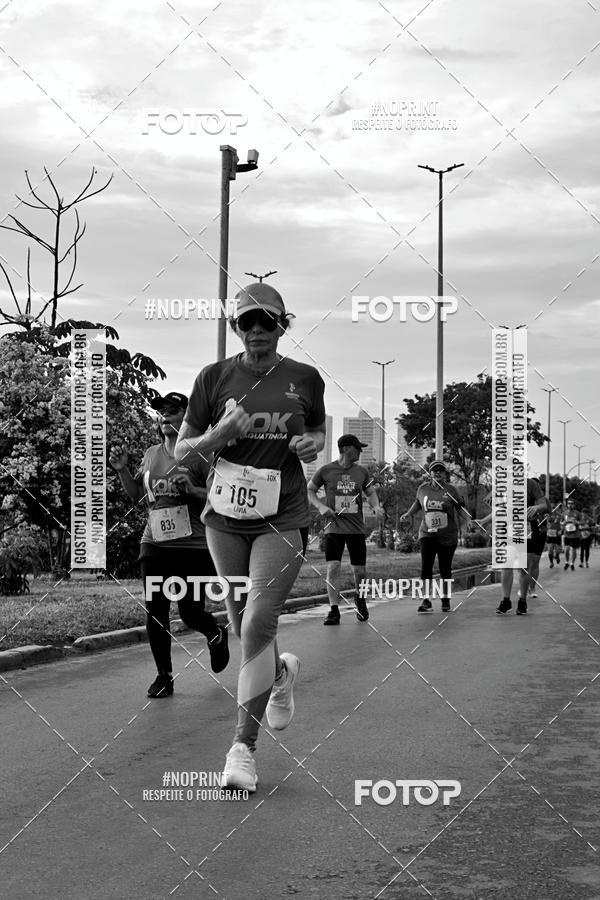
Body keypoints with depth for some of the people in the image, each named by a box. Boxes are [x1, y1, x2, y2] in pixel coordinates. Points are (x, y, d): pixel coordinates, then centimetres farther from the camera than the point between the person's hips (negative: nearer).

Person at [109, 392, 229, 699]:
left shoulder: (199, 455, -3)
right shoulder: (152, 454, 12)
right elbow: (136, 494, 22)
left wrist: (193, 490, -19)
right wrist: (122, 470, 6)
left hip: (193, 546, -4)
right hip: (154, 544, 5)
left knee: (190, 611, -3)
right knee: (155, 611, 0)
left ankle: (217, 635, 32)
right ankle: (163, 675, 13)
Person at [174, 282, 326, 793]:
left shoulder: (305, 379, 3)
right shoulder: (214, 378, 1)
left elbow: (319, 431, 20)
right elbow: (181, 450, 4)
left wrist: (313, 444, -4)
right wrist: (218, 435, -16)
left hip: (283, 517, -2)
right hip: (226, 516, 2)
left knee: (258, 623, -13)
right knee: (244, 626, 12)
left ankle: (244, 746, -6)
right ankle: (282, 673, 46)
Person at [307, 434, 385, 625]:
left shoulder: (361, 472, 7)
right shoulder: (325, 471, -1)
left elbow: (371, 493, 17)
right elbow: (309, 490, 8)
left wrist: (376, 507, -4)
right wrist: (320, 506, -9)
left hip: (356, 528, 2)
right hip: (334, 528, -2)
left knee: (360, 571, 5)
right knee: (333, 567, -14)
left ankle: (360, 598, 34)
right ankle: (334, 610, -8)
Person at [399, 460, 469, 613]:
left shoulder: (450, 490, -2)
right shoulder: (423, 489, 4)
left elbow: (460, 508, 2)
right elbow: (417, 503, 22)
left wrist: (469, 520, -14)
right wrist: (408, 514, 10)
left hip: (447, 537, -1)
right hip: (427, 534, 1)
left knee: (445, 569, 6)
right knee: (426, 566, -11)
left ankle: (445, 600, 22)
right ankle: (426, 601, -8)